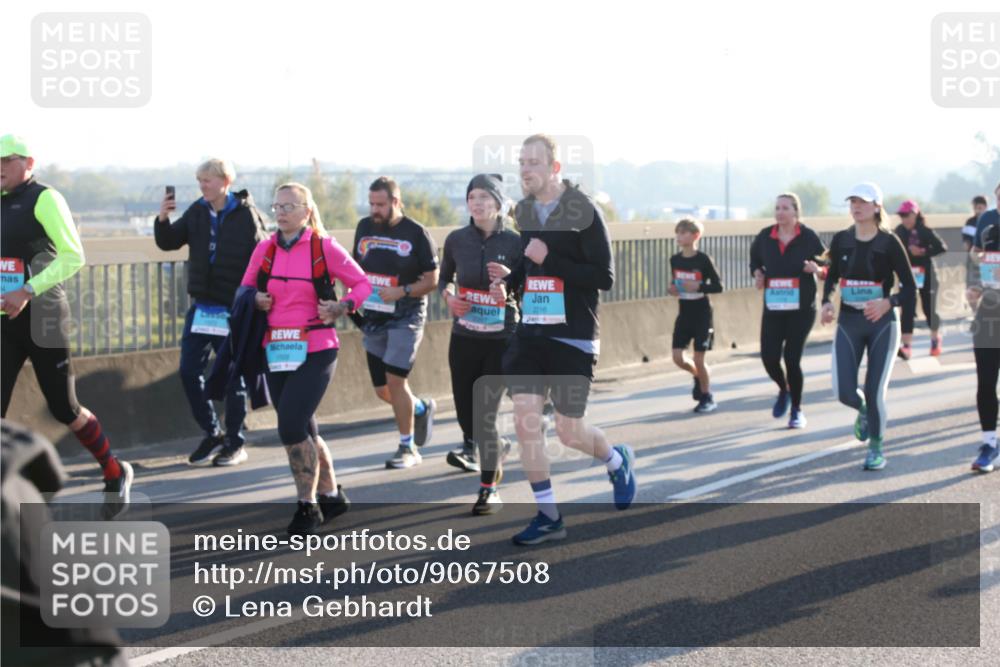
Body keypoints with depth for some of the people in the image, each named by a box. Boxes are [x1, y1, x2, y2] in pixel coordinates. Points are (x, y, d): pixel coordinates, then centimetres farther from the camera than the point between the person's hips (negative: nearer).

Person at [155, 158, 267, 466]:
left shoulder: (246, 215, -10)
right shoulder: (197, 212, 5)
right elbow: (168, 243, 7)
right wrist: (163, 218, -12)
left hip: (233, 310, -5)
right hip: (201, 306, 5)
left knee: (232, 376, 4)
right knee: (189, 372, 3)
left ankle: (235, 443, 17)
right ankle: (212, 435, 19)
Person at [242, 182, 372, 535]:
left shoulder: (324, 247, -5)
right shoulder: (265, 249, 5)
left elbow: (362, 284, 3)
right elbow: (245, 289, 17)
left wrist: (342, 307, -14)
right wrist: (255, 300, -5)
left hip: (315, 350, -5)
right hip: (276, 351, 5)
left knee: (291, 427, -15)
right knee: (303, 430, 13)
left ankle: (308, 506, -2)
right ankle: (331, 494, 31)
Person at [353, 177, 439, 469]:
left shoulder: (416, 233, -8)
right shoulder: (364, 227, 7)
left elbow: (432, 280, -6)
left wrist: (401, 292, -20)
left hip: (406, 317, -6)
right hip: (373, 319, 6)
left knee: (395, 380, -14)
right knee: (383, 390, 7)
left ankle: (408, 448, -1)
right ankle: (422, 409, 37)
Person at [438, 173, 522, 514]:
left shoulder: (514, 243, -8)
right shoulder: (457, 240, 0)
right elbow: (444, 278, 15)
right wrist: (449, 298, -5)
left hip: (502, 339, -3)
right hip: (464, 338, 3)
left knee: (485, 415, -10)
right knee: (465, 412, 8)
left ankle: (490, 488, 6)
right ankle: (488, 447, 43)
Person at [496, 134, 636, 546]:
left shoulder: (583, 212, -11)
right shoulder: (524, 211, 8)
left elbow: (605, 277, -15)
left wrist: (549, 259, -22)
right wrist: (508, 283, 3)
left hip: (573, 338, -5)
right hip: (530, 334, 5)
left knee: (569, 433, 1)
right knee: (524, 421, -7)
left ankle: (618, 461, 35)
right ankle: (548, 517, 3)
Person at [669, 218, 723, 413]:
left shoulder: (703, 260, -13)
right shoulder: (675, 260, 2)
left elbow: (718, 286, -10)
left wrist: (699, 287, -24)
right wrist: (672, 289, -6)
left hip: (702, 313, -5)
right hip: (684, 313, 5)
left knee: (698, 359, -4)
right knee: (678, 357, -1)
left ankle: (707, 397, 15)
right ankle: (698, 377, 30)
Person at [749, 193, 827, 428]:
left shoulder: (808, 237, -6)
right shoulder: (765, 236, 2)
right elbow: (755, 258, 19)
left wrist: (817, 269, -20)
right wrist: (757, 273, -1)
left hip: (802, 309, -3)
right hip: (773, 308, 3)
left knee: (792, 357, -5)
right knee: (769, 356, -5)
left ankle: (797, 410, 15)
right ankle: (784, 390, 30)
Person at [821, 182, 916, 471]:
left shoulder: (889, 242, -9)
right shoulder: (841, 240, 0)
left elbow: (910, 288, -8)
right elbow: (832, 275, 16)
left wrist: (888, 303, -26)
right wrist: (826, 302, -3)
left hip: (881, 323, -3)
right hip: (848, 321, 3)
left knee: (875, 391, -5)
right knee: (844, 392, -5)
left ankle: (876, 447, 17)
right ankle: (864, 411, 31)